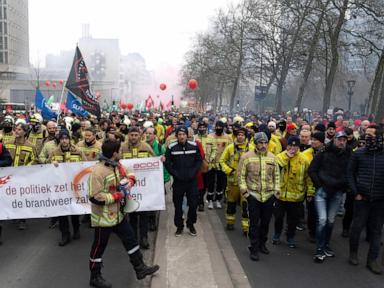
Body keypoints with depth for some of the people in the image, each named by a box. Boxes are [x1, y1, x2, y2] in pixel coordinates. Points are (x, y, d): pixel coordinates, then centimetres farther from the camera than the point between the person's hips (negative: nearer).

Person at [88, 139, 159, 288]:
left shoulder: (117, 165, 1)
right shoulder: (98, 171, -26)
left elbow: (129, 174, 18)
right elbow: (95, 197, -28)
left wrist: (130, 181, -6)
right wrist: (116, 196, -22)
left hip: (118, 214, 9)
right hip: (103, 217, -9)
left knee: (130, 239, 16)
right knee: (99, 247, 9)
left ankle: (140, 268, 31)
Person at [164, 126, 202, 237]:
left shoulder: (194, 146, 0)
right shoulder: (171, 147, -5)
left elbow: (199, 160, 6)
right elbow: (167, 163, 0)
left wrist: (193, 172, -6)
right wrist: (175, 174, -9)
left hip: (192, 180, 1)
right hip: (178, 181, -1)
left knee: (193, 203, 5)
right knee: (178, 205, 7)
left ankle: (191, 224, 24)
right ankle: (179, 226, 23)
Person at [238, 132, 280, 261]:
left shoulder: (272, 157, 6)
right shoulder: (247, 157, -5)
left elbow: (276, 175, 13)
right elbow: (241, 175, -1)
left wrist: (276, 190, 7)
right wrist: (244, 190, -7)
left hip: (269, 196, 4)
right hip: (253, 195, -3)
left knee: (266, 222, 15)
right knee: (254, 223, 0)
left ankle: (262, 244, 34)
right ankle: (254, 249, 12)